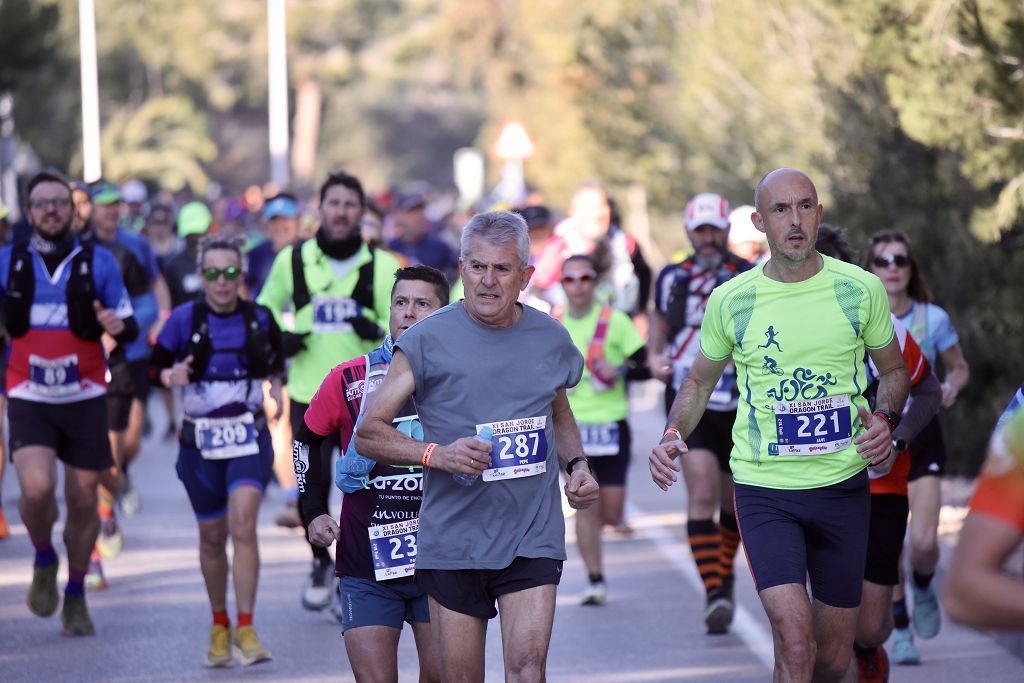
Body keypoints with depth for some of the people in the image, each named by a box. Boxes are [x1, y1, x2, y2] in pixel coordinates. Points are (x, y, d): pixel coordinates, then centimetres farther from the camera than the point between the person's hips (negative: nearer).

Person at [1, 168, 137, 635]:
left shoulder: (98, 262, 2)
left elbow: (129, 327, 4)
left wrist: (118, 326, -19)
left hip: (85, 398, 1)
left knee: (83, 499, 4)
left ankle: (76, 597, 24)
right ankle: (44, 561, 10)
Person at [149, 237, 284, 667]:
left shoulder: (260, 319, 1)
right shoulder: (184, 319, -4)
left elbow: (276, 361, 17)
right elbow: (155, 365, 0)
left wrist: (275, 385, -3)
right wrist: (170, 376, -21)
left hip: (249, 435, 0)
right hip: (201, 439, 0)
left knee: (243, 525, -17)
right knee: (212, 537, 9)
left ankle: (245, 629, -14)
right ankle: (219, 626, 27)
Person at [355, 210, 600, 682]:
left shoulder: (550, 339, 6)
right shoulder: (428, 341, -5)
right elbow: (368, 434, -3)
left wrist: (577, 466, 8)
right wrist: (436, 454, -19)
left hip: (532, 540, 1)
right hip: (453, 537, -1)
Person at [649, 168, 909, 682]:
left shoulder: (861, 290, -1)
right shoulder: (730, 301, -3)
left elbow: (893, 371, 14)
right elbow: (699, 382, 12)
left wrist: (885, 419, -7)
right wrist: (673, 436, -6)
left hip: (842, 484, 2)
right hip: (763, 489, -2)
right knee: (794, 639, -19)